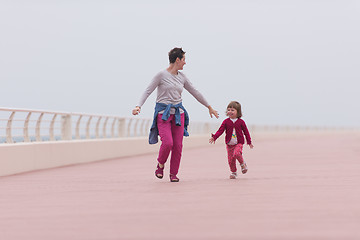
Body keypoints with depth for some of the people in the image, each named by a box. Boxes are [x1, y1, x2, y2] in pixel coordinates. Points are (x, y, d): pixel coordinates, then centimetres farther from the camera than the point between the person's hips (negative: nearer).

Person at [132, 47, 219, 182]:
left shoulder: (182, 77, 11)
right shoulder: (162, 75, -5)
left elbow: (195, 92, 21)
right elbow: (148, 91, -7)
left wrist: (209, 107, 27)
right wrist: (138, 106, -22)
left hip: (178, 113, 5)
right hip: (163, 113, -5)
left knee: (178, 145, -2)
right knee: (168, 143, -19)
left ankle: (173, 173, 11)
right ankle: (160, 164, 10)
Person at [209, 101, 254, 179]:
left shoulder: (241, 122, -2)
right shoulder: (226, 122, 0)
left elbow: (246, 132, 6)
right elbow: (220, 130, -6)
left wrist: (249, 142, 9)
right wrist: (214, 137, -21)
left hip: (238, 143, -2)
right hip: (229, 144, 3)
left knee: (237, 153, -28)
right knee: (230, 159, 3)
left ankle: (242, 164, 0)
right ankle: (233, 172, 24)